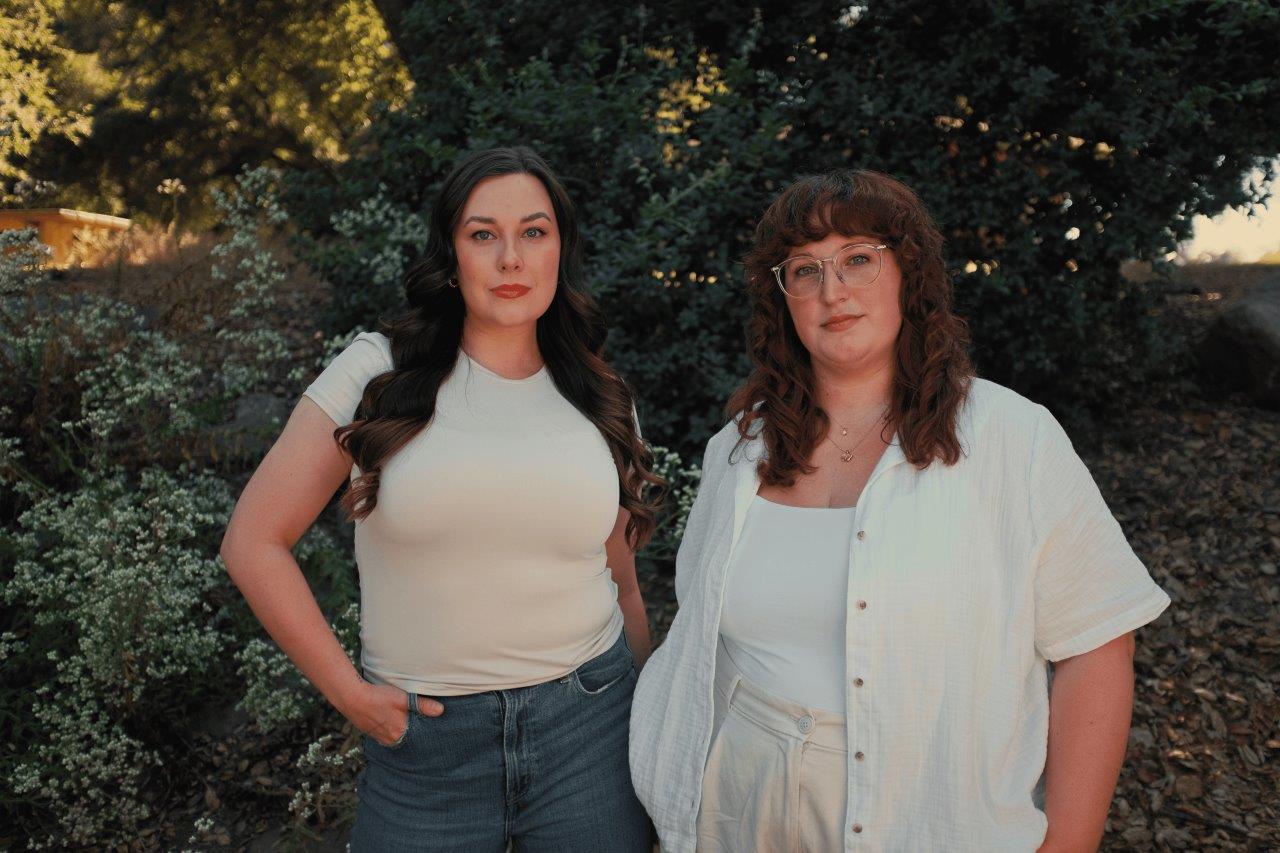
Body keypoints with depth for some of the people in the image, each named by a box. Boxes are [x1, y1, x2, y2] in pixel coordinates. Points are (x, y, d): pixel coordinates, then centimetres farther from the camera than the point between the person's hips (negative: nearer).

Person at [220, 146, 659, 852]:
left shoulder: (602, 402, 5)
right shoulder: (381, 373, -5)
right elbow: (253, 542, -4)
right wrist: (348, 692, -5)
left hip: (588, 724, 2)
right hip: (424, 741, -2)